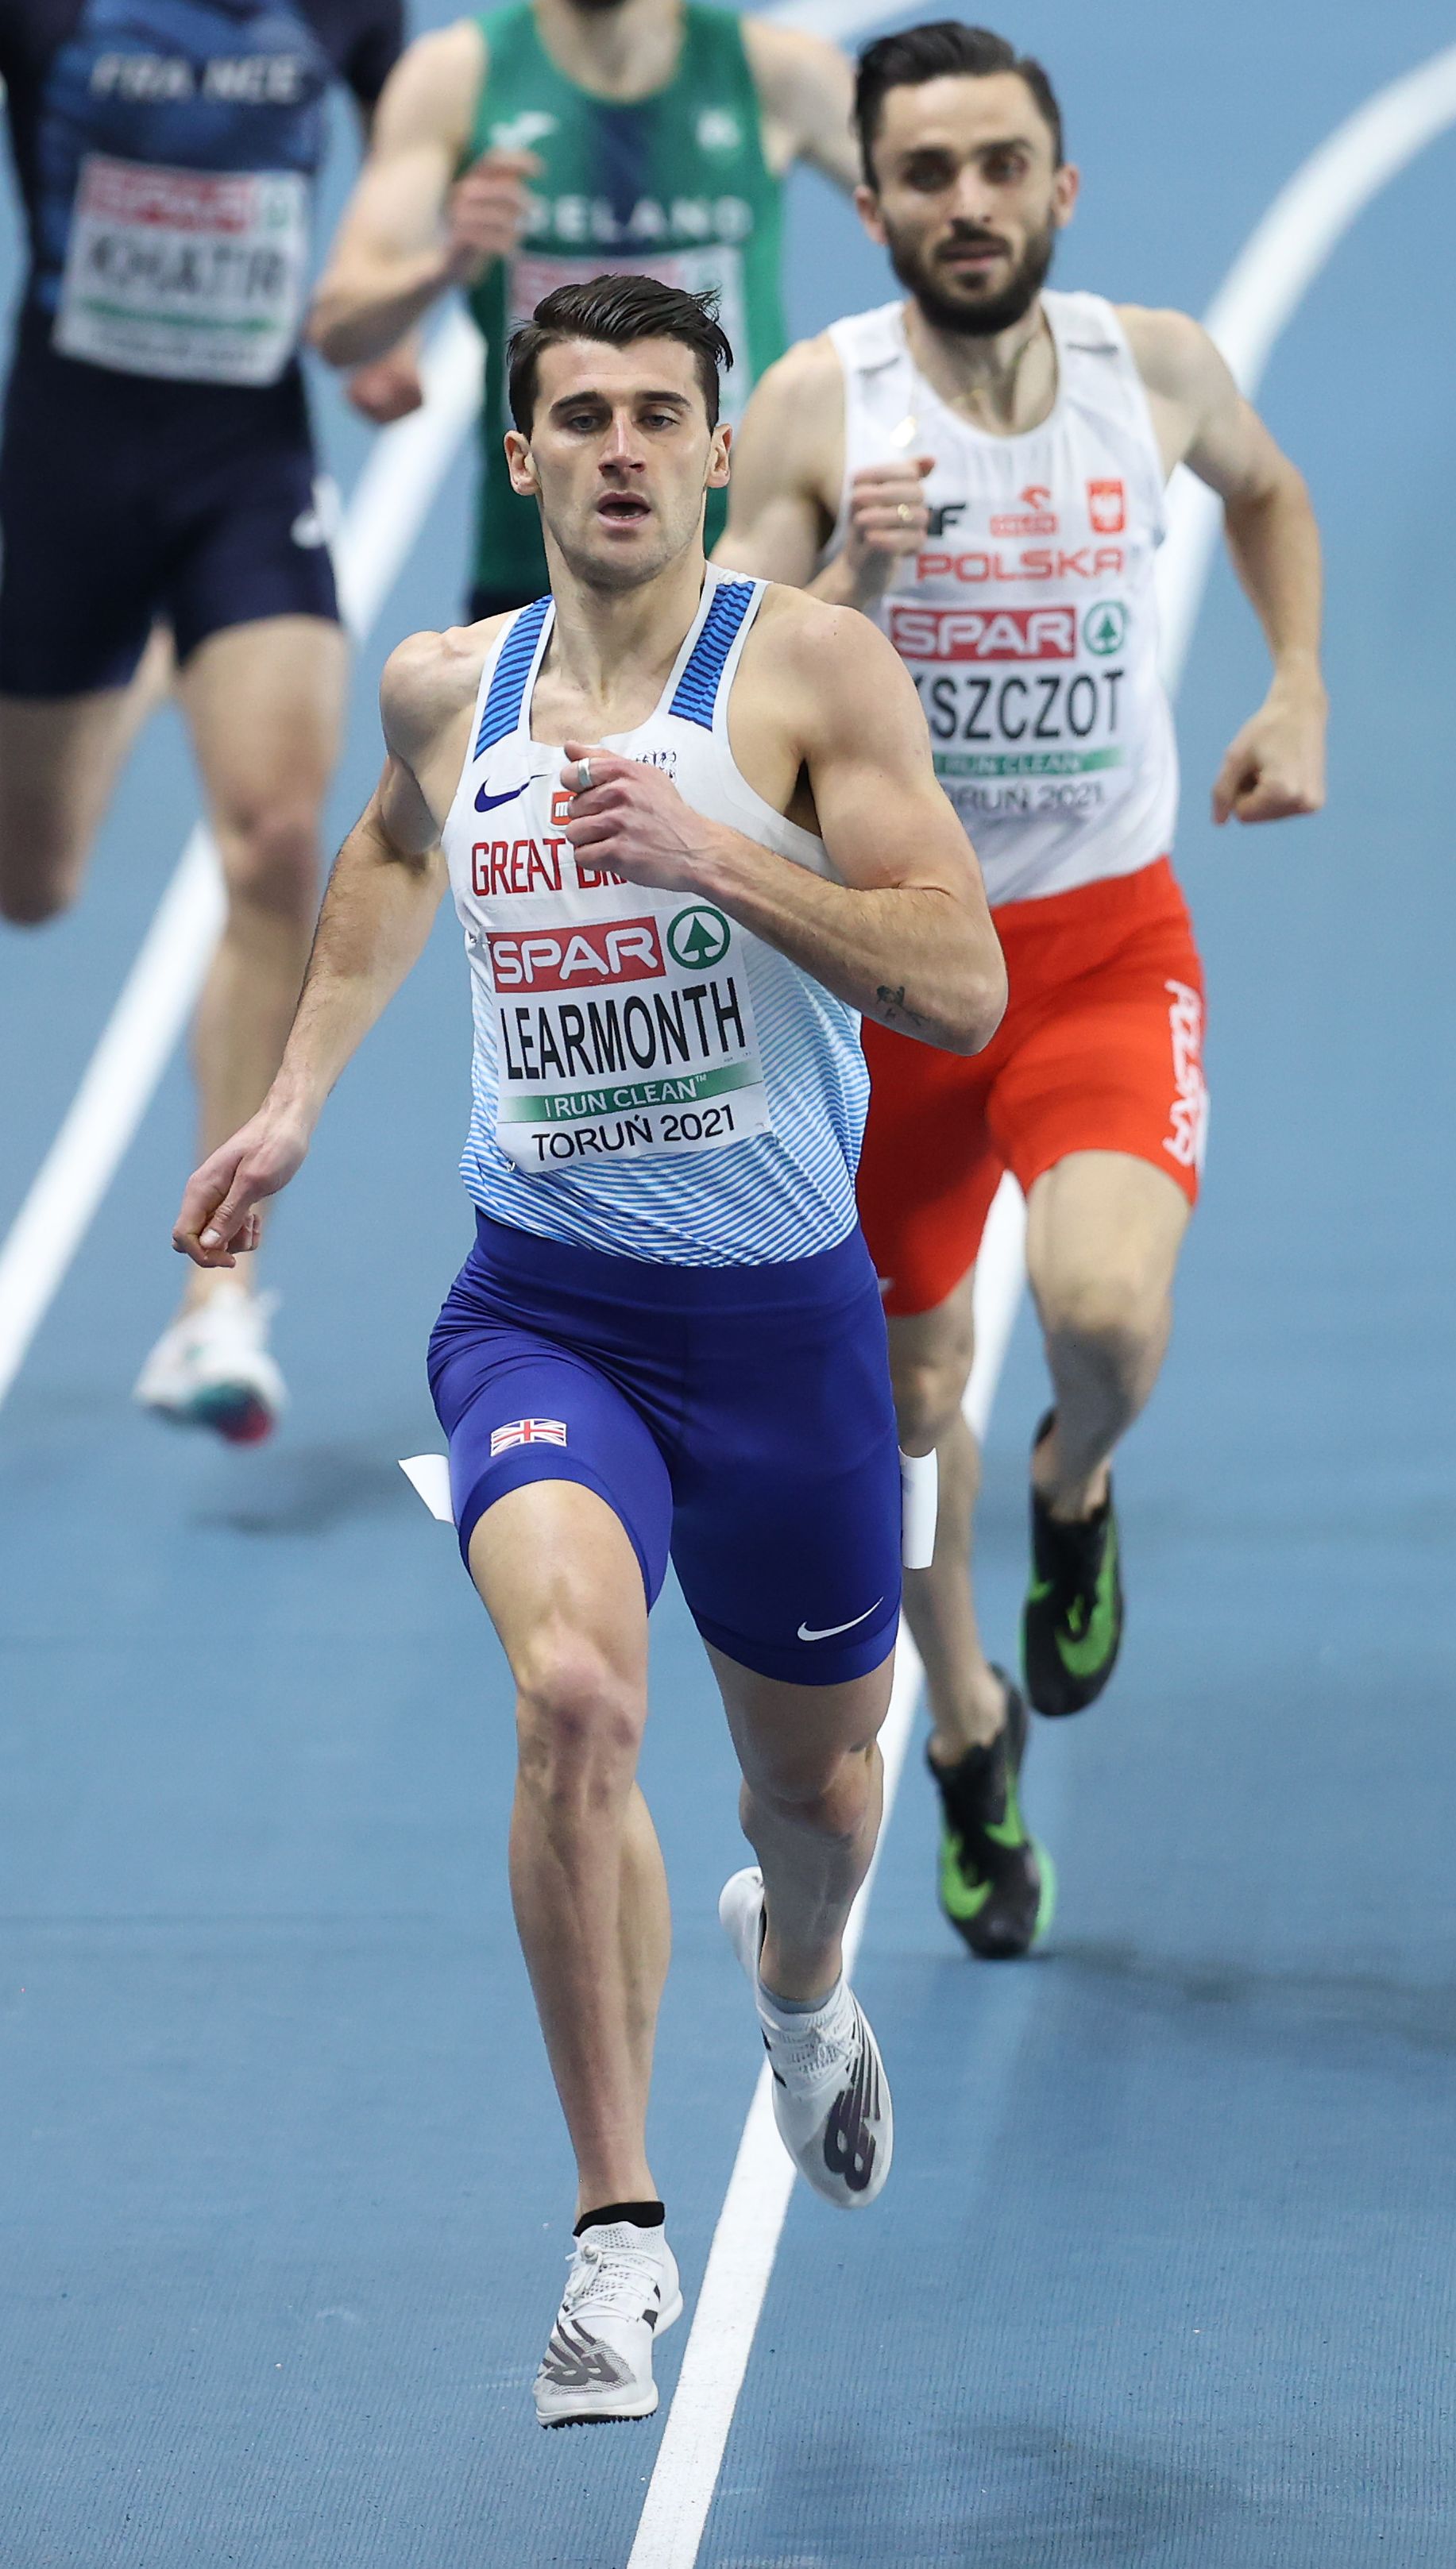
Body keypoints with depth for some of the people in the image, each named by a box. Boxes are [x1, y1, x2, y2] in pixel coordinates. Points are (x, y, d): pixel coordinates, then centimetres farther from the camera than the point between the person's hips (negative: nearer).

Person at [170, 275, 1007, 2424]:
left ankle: (797, 1981, 56)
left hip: (783, 1313, -1)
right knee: (573, 1690, -26)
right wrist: (295, 1101, 25)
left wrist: (711, 852, -25)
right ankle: (621, 2228, -17)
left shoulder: (813, 667, -10)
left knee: (814, 1780, 16)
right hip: (543, 1302, 1)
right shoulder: (446, 688, 3)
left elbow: (963, 985, -17)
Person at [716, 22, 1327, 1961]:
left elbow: (1265, 491, 20)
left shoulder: (1154, 367, -4)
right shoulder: (820, 404, -12)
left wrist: (1298, 698, 8)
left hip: (1109, 945, 0)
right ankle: (970, 1730, 37)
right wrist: (850, 584, -30)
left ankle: (1078, 1491, 12)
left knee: (1108, 1310, -25)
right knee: (908, 1394, 10)